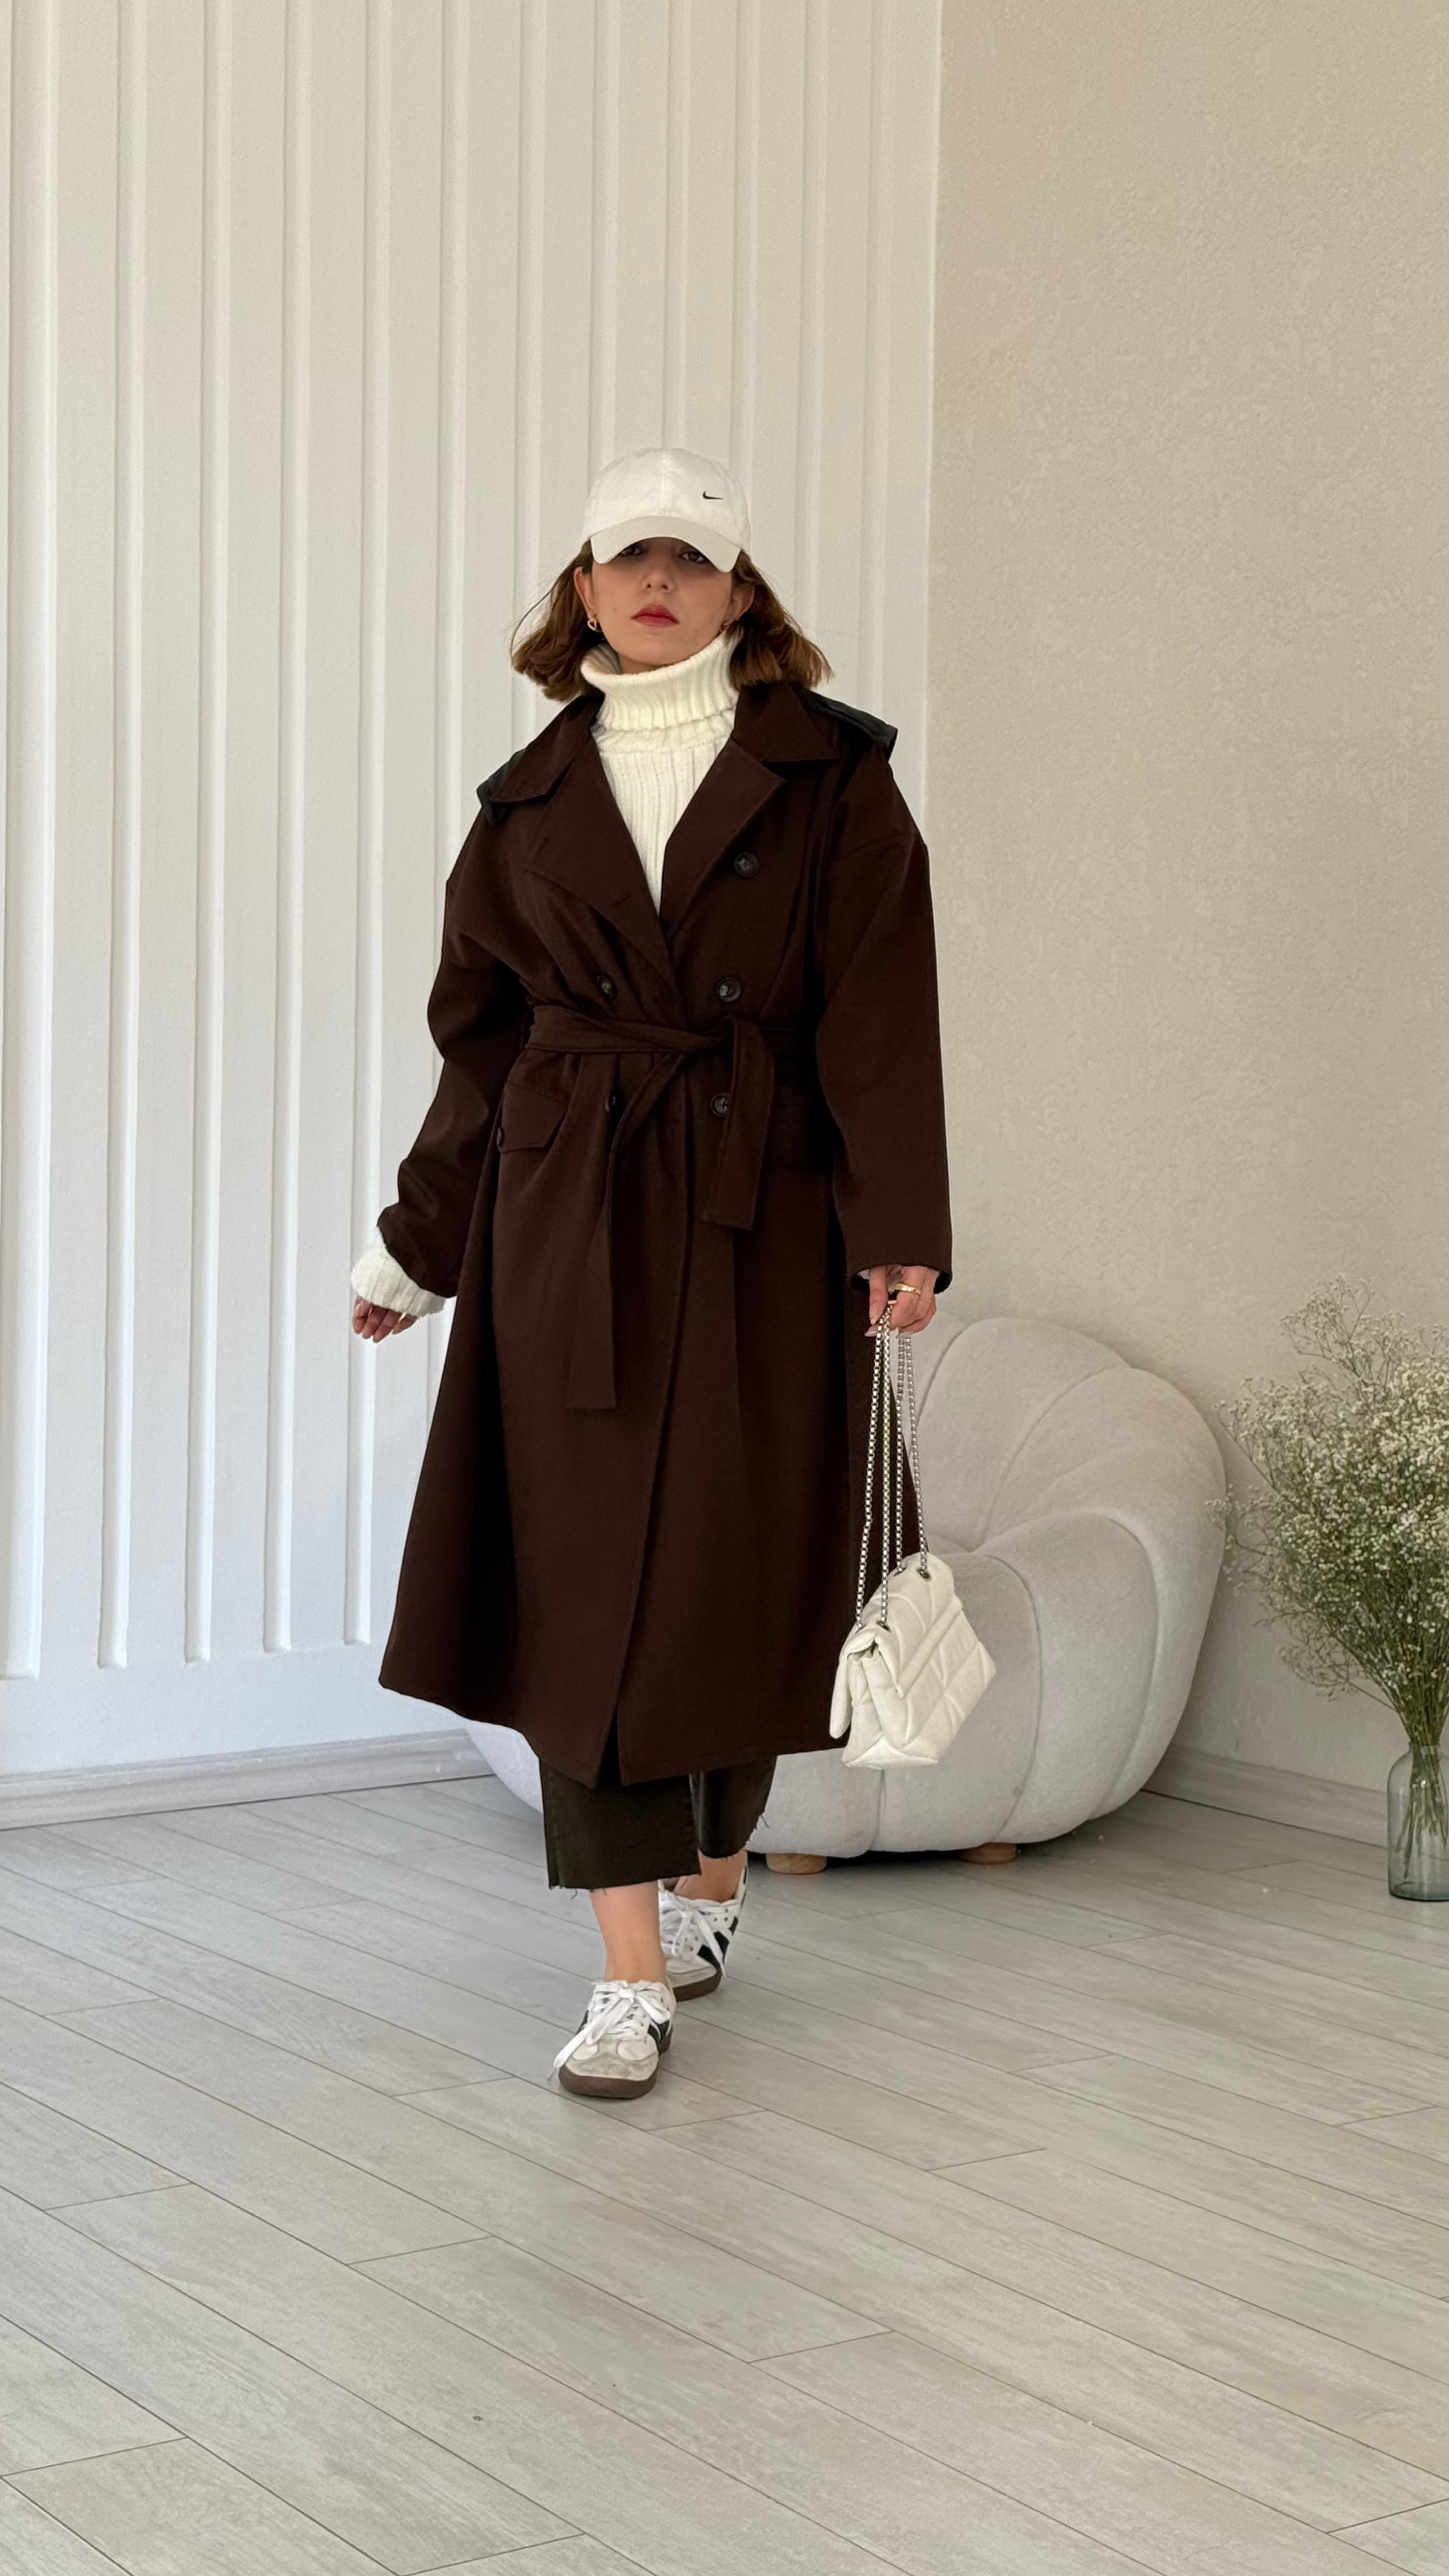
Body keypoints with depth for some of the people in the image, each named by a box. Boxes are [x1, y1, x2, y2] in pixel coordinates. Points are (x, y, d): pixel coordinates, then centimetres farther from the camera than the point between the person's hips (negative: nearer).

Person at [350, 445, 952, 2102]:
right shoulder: (532, 802, 10)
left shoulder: (832, 781, 2)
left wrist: (899, 1227, -16)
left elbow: (879, 1017, -6)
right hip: (570, 1220, 2)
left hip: (759, 1217, -2)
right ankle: (634, 1978, 1)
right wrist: (416, 1246, 15)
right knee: (583, 1580, -3)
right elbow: (483, 1041, 14)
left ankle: (713, 1887, 30)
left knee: (738, 1570, 4)